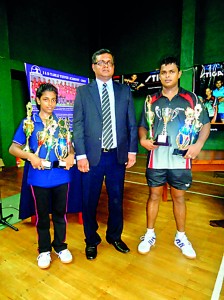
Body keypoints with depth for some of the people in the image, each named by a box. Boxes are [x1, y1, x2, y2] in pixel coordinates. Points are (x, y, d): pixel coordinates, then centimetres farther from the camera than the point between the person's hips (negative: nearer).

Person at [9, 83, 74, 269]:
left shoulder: (62, 123, 4)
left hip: (61, 176, 2)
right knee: (42, 215, 15)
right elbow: (13, 148, -1)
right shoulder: (28, 122, -2)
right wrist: (30, 156, -18)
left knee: (60, 213, 15)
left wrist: (71, 156, -10)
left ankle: (60, 246, 36)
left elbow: (70, 146, 12)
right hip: (39, 177, -1)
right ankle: (44, 250, 35)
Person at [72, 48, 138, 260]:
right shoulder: (82, 91, 4)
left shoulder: (125, 91, 8)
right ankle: (91, 241, 33)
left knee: (116, 199, 15)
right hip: (92, 156, -1)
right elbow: (78, 125, -2)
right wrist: (81, 155, -9)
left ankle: (114, 236, 38)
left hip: (118, 155, 2)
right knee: (89, 201, 10)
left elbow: (132, 123, 7)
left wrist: (132, 151, 1)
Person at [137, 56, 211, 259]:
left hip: (180, 159, 0)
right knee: (154, 196, 11)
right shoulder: (152, 100, 5)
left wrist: (199, 144, -12)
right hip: (156, 158, 1)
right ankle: (150, 234, 29)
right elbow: (142, 126, 10)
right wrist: (143, 139, -11)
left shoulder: (191, 98, 1)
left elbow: (205, 124, 4)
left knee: (179, 197, 13)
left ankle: (181, 237, 32)